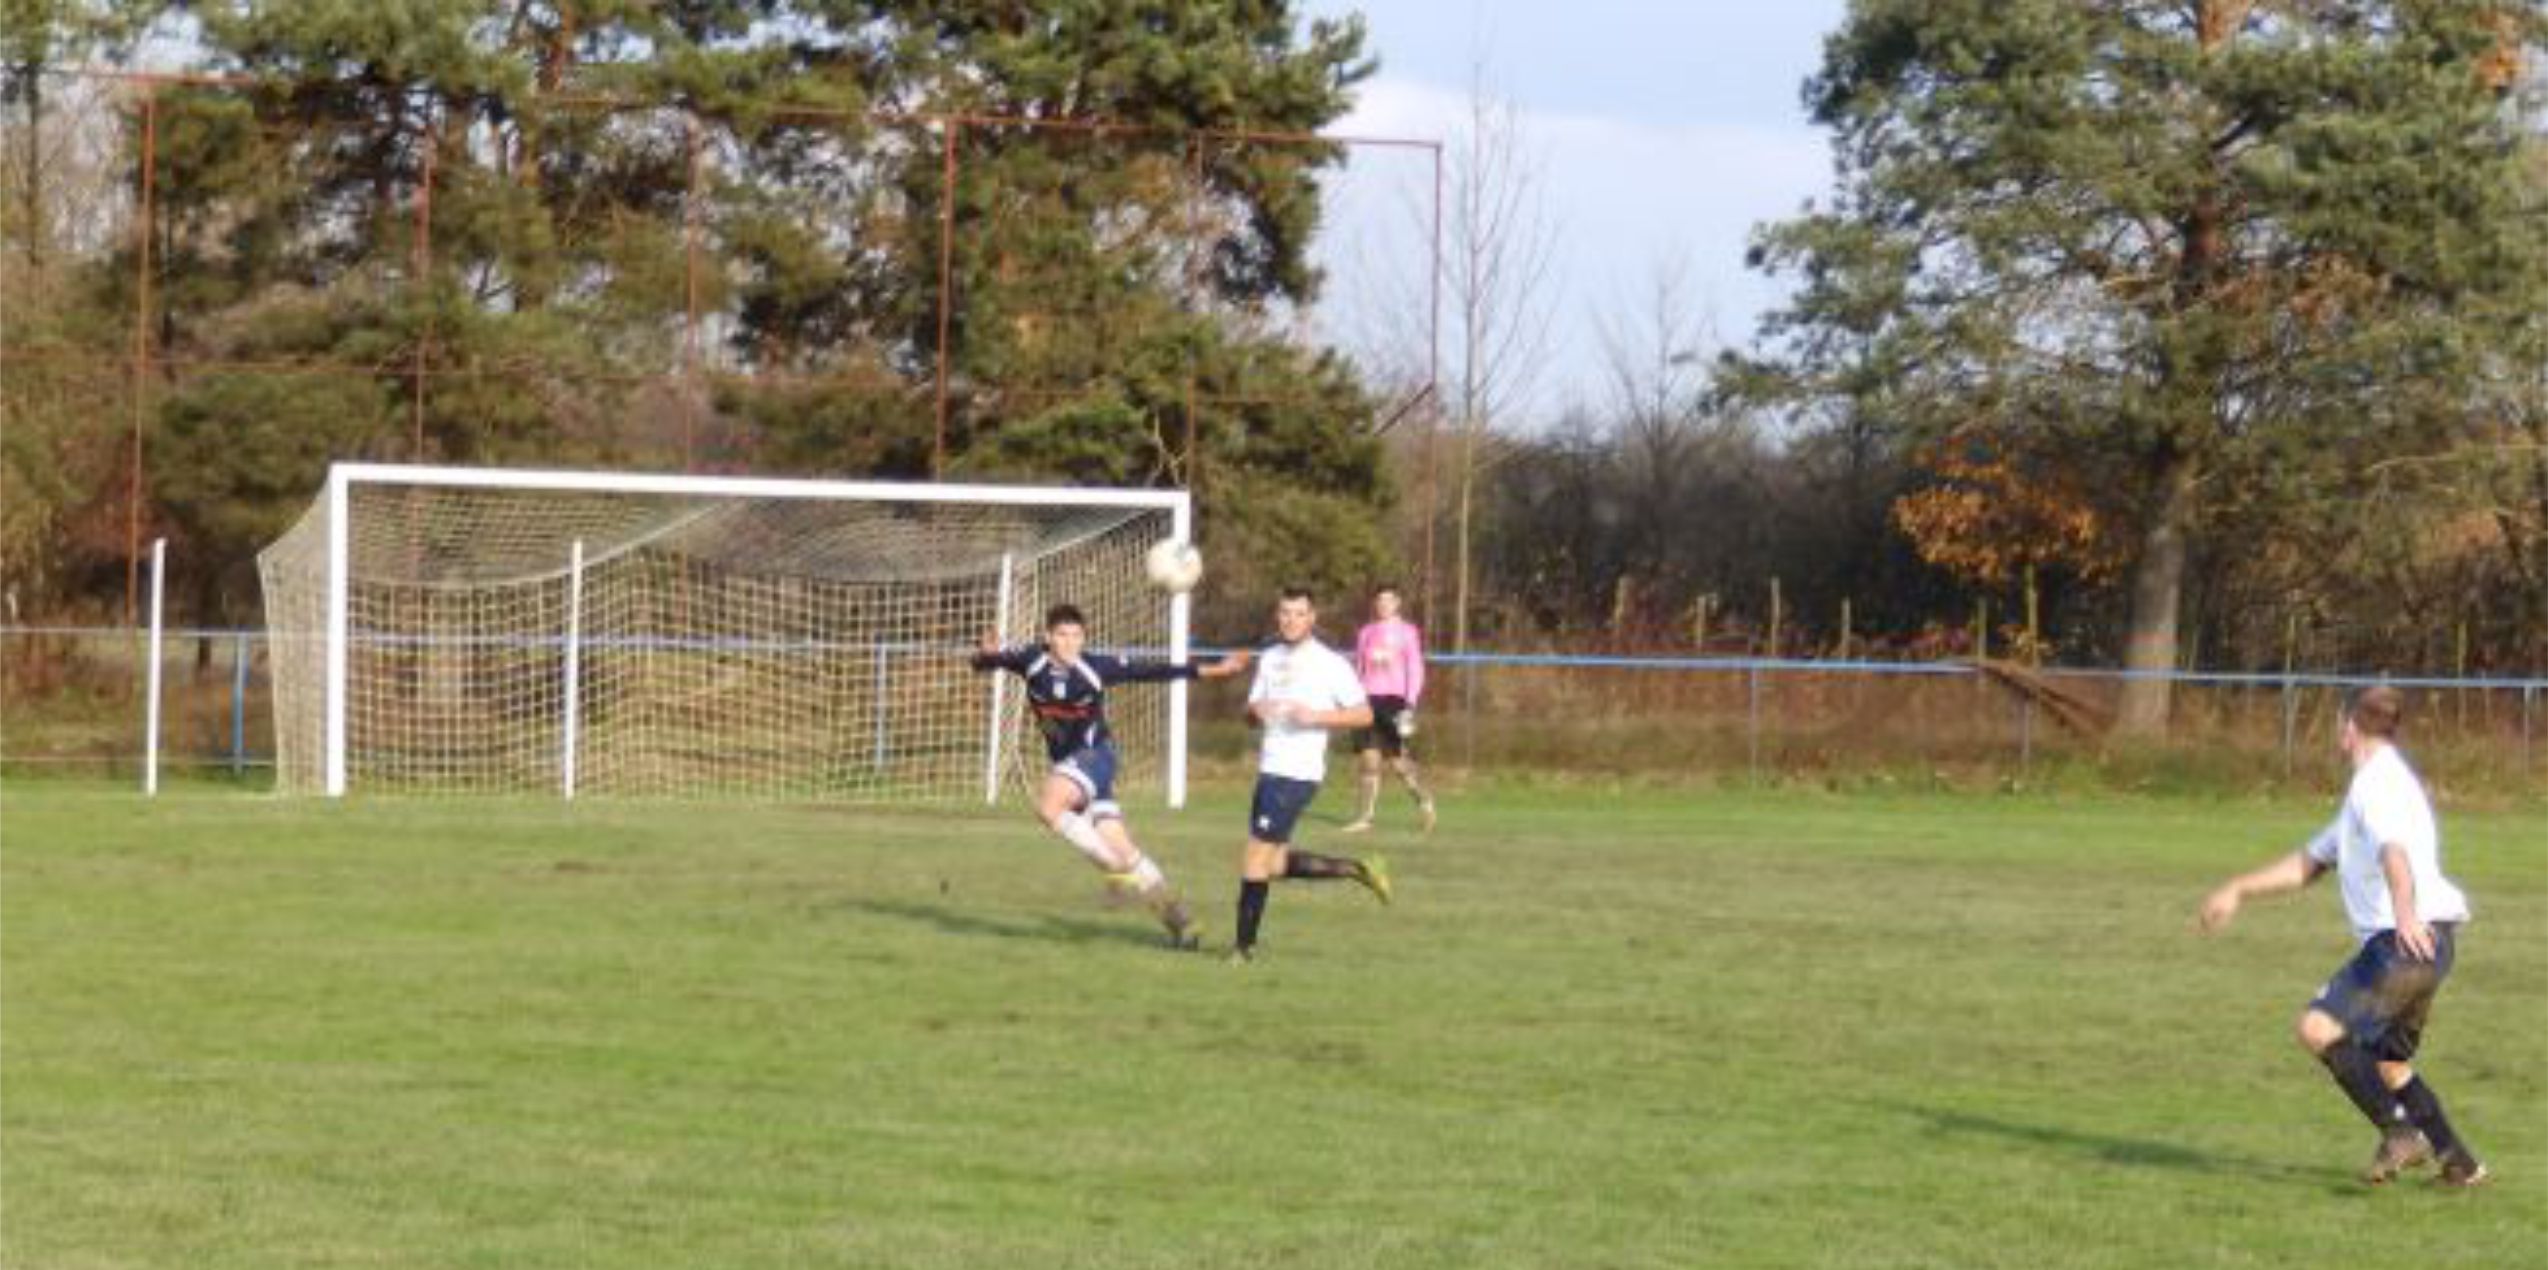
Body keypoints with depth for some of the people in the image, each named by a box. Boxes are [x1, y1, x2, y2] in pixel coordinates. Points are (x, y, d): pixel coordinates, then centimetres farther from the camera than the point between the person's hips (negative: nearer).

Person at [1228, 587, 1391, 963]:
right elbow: (1251, 716, 20)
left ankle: (1244, 944, 2)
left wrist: (1316, 716, -18)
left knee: (1256, 857, -7)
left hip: (1297, 774, -8)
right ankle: (1357, 869, 22)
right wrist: (1256, 711, -4)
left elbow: (1364, 715, -6)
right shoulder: (1270, 658, 15)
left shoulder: (1330, 664, -6)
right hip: (1270, 770, 8)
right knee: (1275, 864, 10)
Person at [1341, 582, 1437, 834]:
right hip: (1369, 698, 4)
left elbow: (1415, 670, -2)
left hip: (1393, 699, -4)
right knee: (1368, 758, -1)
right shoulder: (1365, 633, 14)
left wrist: (1410, 703, -11)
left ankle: (1423, 801, 14)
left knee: (1398, 759, -6)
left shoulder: (1407, 632, 1)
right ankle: (1366, 816, 2)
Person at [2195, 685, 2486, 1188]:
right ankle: (2460, 1163, 25)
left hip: (2412, 939, -10)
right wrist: (2238, 890, 29)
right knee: (2386, 1062, 21)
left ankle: (2401, 1132, -19)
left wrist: (2405, 911, -47)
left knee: (2319, 1027, -17)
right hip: (2422, 941, 10)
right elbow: (2309, 863, 32)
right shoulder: (2369, 786, 25)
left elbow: (2394, 850, -30)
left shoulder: (2377, 782, -8)